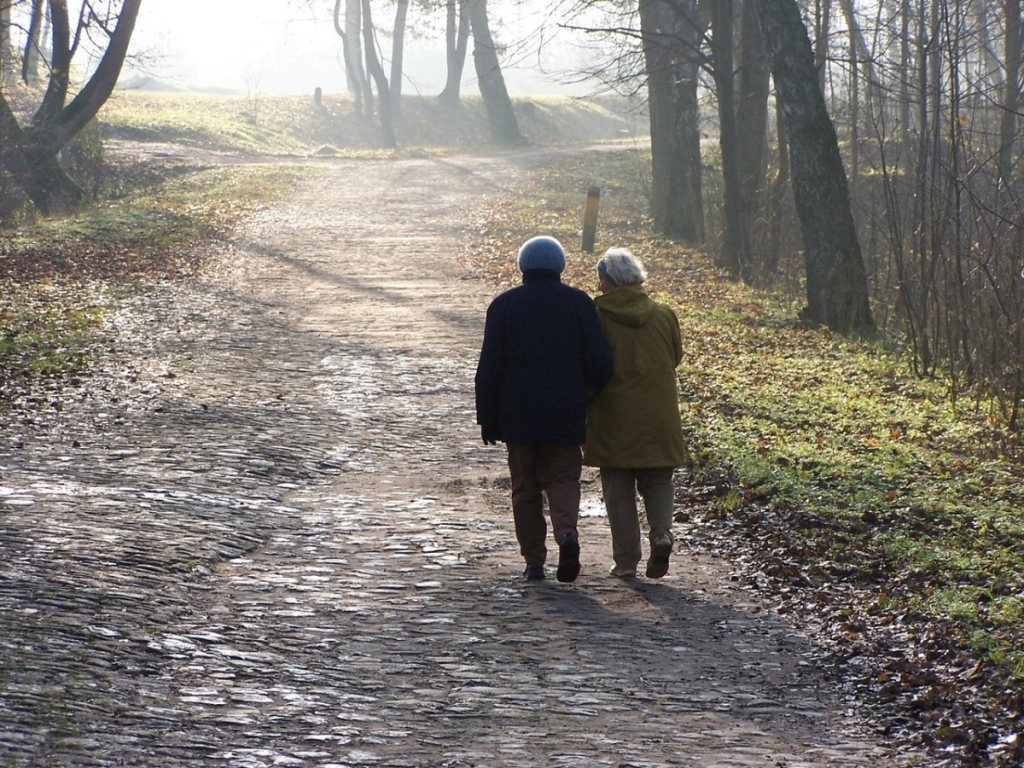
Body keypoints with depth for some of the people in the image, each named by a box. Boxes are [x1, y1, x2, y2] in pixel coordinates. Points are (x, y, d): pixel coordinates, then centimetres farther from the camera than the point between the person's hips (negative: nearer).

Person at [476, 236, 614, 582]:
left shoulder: (504, 305, 1)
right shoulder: (579, 303, 0)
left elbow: (489, 367, -1)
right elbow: (599, 362, -4)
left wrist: (487, 417, 4)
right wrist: (592, 393, 16)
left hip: (518, 415, 0)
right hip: (566, 415, 0)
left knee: (526, 488, 9)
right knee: (562, 479, 7)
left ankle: (534, 560, 7)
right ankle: (567, 533, -21)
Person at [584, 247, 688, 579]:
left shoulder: (597, 317, -11)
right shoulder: (663, 315, 0)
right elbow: (675, 357, 11)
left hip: (613, 418, -2)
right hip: (659, 417, 2)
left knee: (618, 489, 6)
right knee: (657, 481, 15)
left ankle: (626, 559, 5)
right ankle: (662, 532, -11)